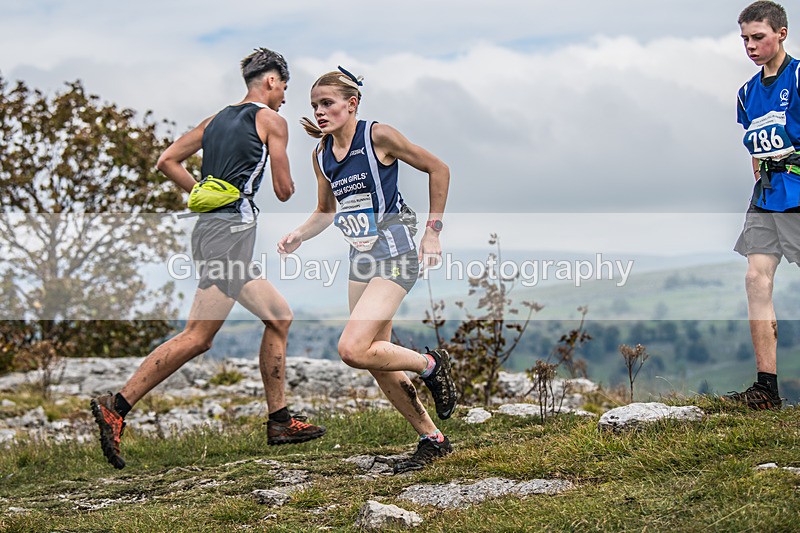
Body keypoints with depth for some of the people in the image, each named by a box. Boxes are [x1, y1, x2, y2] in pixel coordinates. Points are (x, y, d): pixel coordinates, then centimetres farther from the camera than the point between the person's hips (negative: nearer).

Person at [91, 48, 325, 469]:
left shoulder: (218, 119, 21)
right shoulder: (272, 120, 1)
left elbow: (167, 161, 18)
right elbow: (284, 190, 2)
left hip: (210, 226, 9)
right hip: (232, 228, -9)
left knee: (279, 317, 12)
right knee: (198, 335, -13)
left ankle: (280, 422, 12)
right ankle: (117, 406, -17)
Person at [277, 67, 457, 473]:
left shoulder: (378, 136, -12)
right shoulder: (321, 155, 7)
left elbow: (437, 169, -3)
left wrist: (433, 232, -4)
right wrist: (297, 236, 2)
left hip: (396, 256, -7)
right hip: (361, 259, 8)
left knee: (353, 350, -21)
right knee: (377, 360, 8)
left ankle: (430, 364, 4)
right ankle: (432, 440, 21)